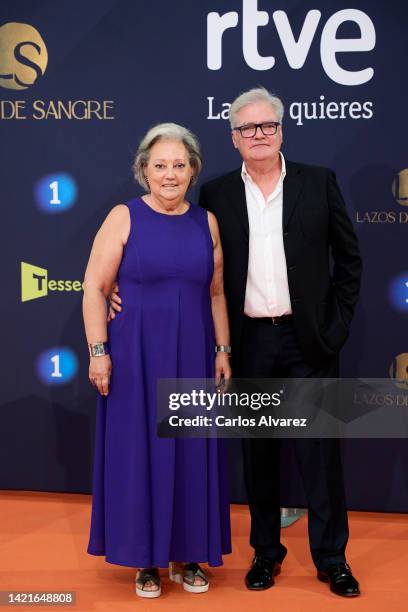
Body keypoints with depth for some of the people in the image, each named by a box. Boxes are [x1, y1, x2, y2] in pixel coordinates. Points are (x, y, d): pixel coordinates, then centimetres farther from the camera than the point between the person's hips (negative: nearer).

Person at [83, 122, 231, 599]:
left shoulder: (206, 222, 6)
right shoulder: (124, 217, -4)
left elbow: (216, 293, 10)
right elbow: (94, 287, -7)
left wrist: (222, 350, 5)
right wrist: (99, 352, -12)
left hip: (192, 355, 3)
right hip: (135, 354, -3)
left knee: (191, 451, 9)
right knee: (138, 449, 4)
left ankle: (186, 554, 25)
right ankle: (146, 557, 20)